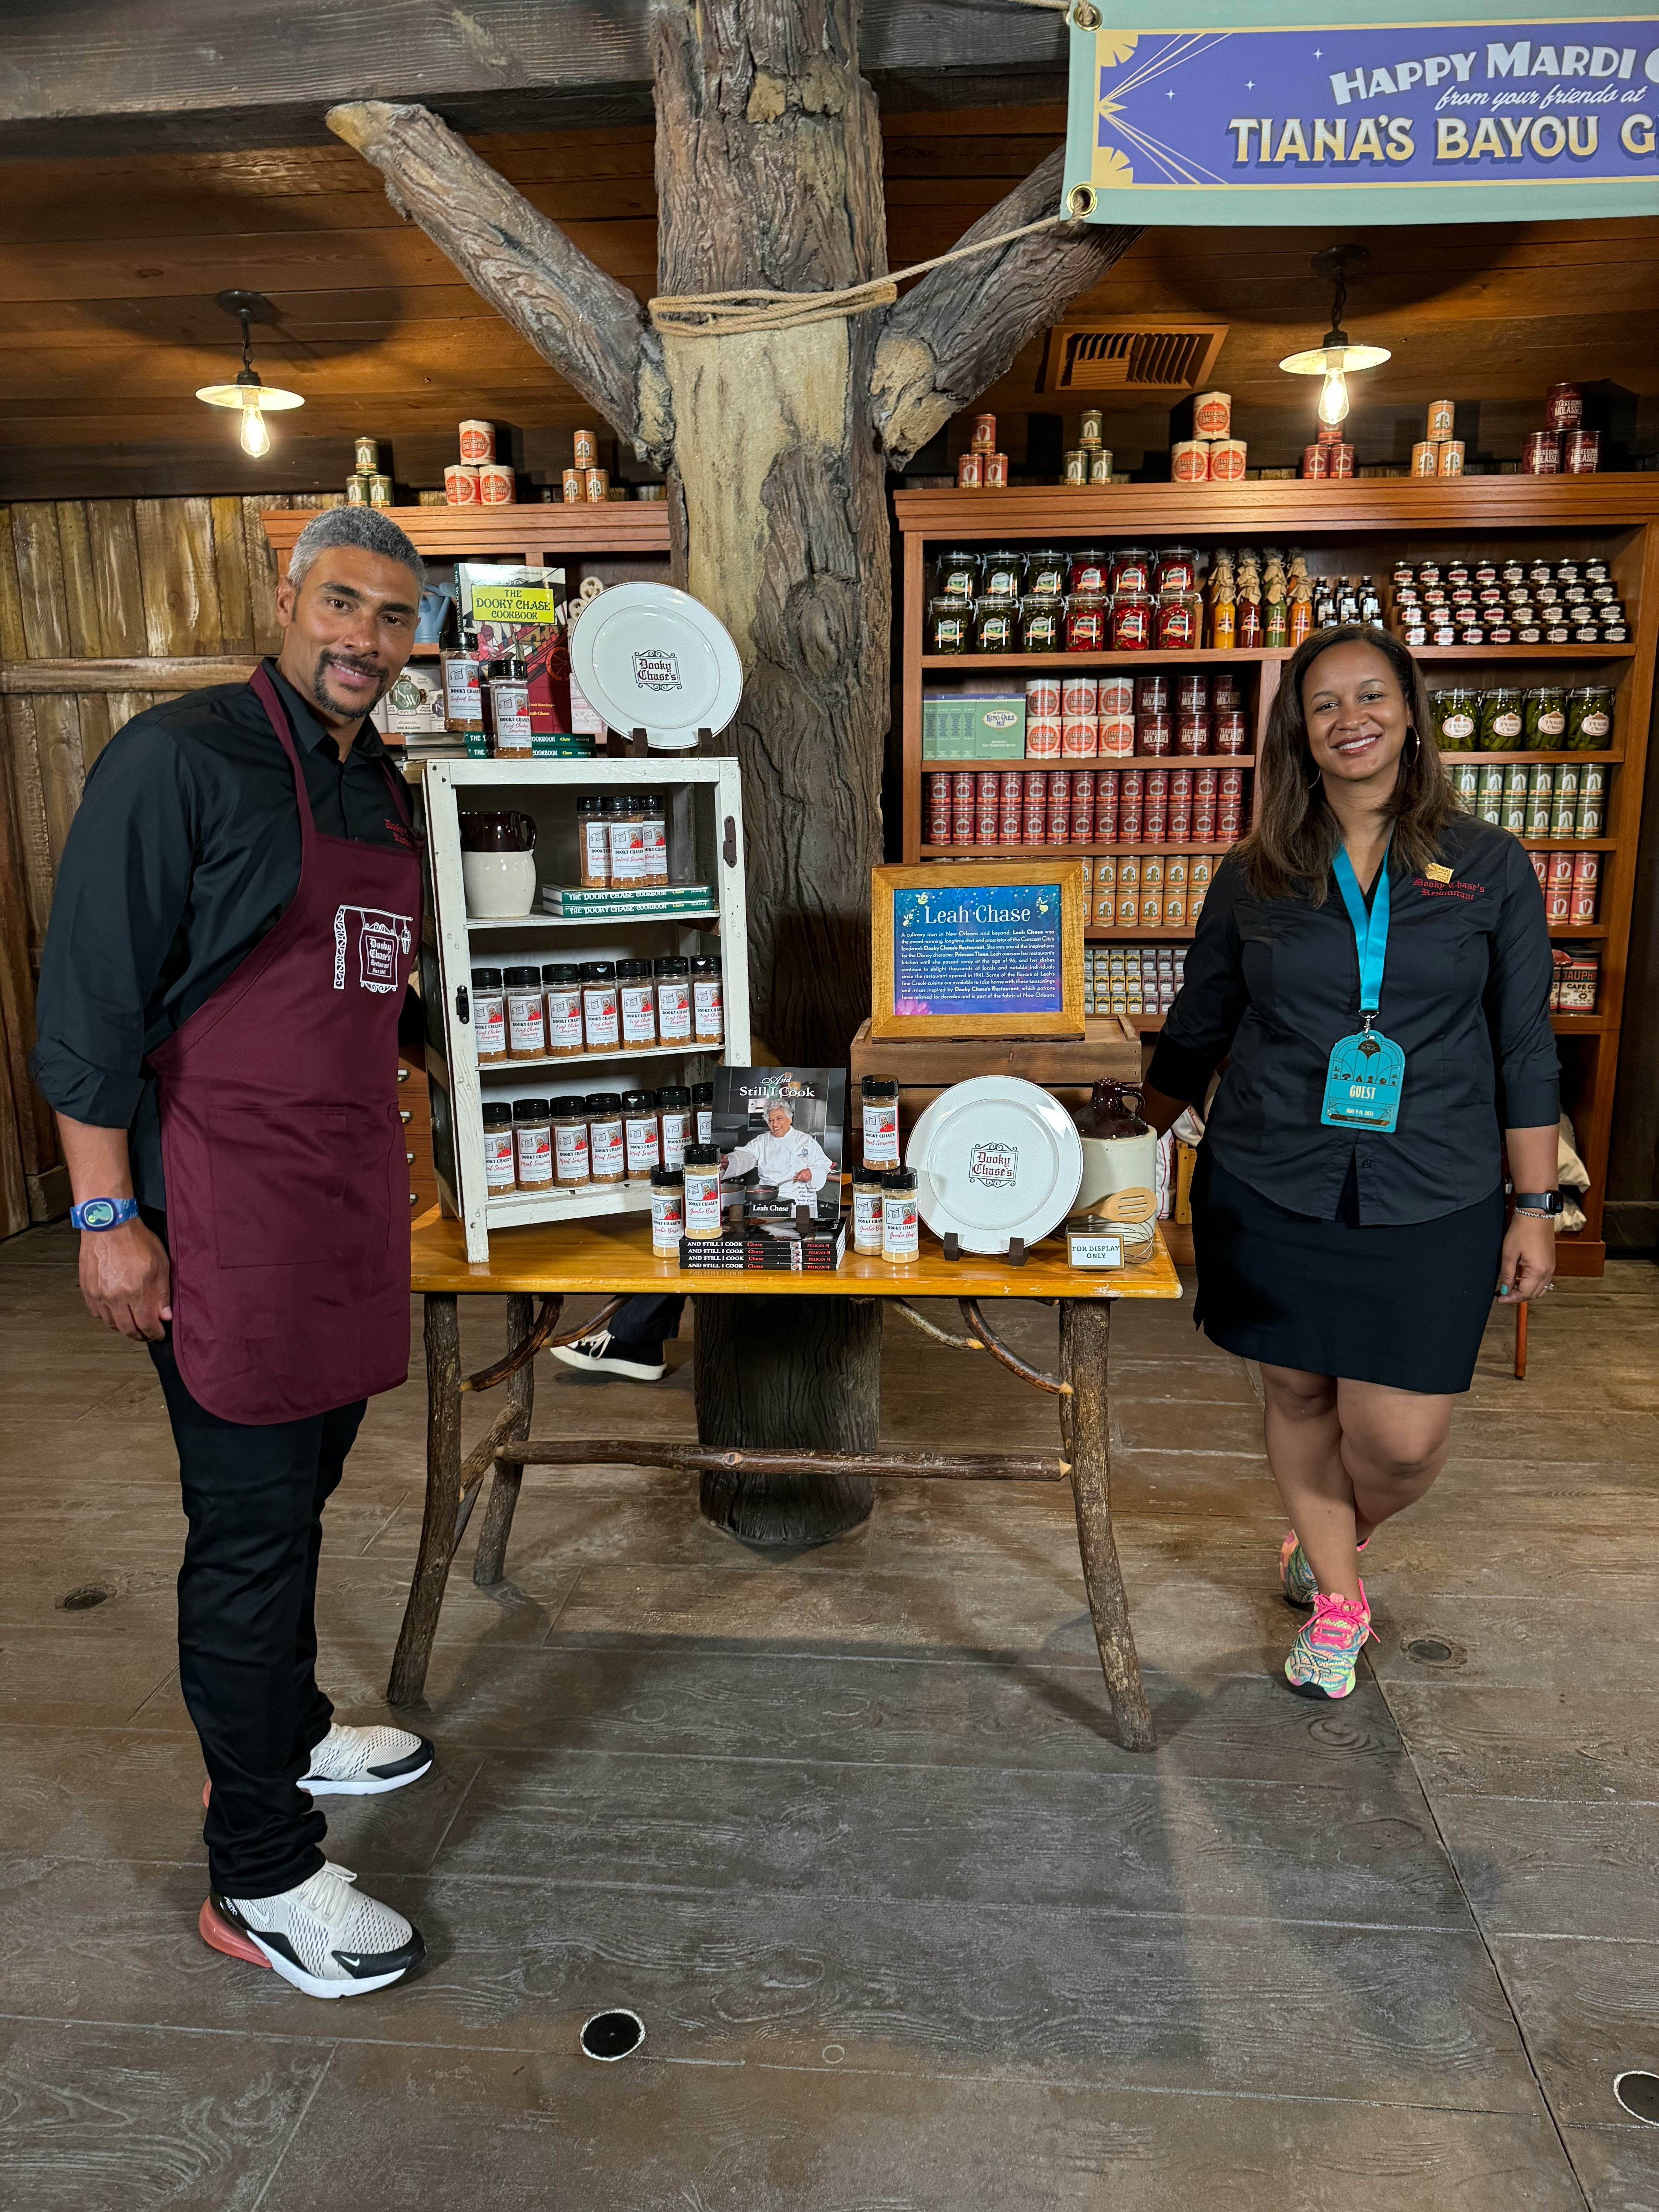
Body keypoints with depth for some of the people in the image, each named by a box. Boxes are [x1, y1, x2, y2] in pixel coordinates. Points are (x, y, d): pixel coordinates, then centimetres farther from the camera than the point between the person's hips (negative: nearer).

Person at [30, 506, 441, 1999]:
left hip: (353, 1191, 8)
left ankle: (281, 1733, 40)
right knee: (252, 1524, 0)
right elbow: (90, 993, -13)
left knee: (304, 1485, 19)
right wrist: (108, 1214, -15)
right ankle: (259, 1877, 14)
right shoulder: (182, 758, -11)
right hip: (228, 1202, -8)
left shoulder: (382, 787, 14)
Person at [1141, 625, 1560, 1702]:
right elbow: (1196, 1029, 12)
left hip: (1431, 1205, -1)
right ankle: (1336, 1600, 35)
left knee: (1404, 1439, -2)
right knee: (1299, 1395, 11)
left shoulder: (1488, 865, 1)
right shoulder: (1255, 876, 4)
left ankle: (1334, 1541, 34)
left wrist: (1537, 1206, 1)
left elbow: (1525, 1048, 3)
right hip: (1270, 1192, 1)